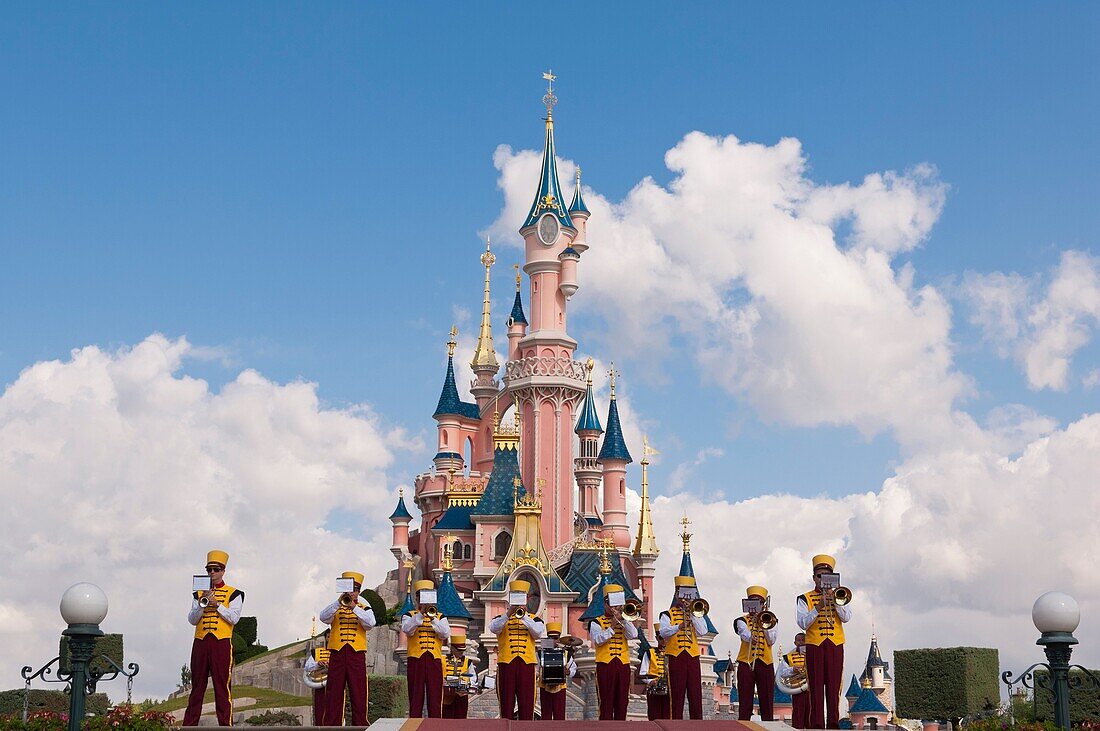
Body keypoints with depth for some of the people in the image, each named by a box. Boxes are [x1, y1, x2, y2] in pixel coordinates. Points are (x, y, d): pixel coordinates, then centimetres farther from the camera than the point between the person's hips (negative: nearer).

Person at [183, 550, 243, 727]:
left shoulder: (233, 593, 6)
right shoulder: (199, 593, 15)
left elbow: (234, 618, -5)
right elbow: (192, 619, 7)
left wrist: (217, 604, -12)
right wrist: (202, 604, -10)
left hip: (222, 644, -3)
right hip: (200, 643, 3)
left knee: (223, 686, -5)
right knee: (197, 686, 6)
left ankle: (225, 725, -4)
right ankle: (189, 725, 8)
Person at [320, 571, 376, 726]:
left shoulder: (364, 609, 12)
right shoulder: (335, 608, 13)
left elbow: (370, 623, -9)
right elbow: (323, 617, -8)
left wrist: (354, 607, -18)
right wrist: (339, 602, -19)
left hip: (357, 654, -1)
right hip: (337, 654, 1)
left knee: (358, 692, -2)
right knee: (334, 692, 0)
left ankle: (360, 724, 0)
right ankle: (332, 724, 1)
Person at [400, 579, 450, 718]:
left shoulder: (440, 616, 14)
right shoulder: (409, 616, 9)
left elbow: (445, 634, -3)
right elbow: (407, 630, -13)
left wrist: (433, 618, -12)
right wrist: (421, 613, -20)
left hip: (434, 660, 2)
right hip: (416, 660, -2)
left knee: (435, 696, -1)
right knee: (416, 695, -1)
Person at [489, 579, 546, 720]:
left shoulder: (533, 619, 14)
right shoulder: (501, 618, 11)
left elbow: (539, 633, -6)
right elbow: (494, 628, -11)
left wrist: (524, 617, -14)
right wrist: (509, 614, -22)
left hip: (527, 663, 1)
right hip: (506, 663, -1)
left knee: (527, 702, -1)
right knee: (506, 703, 1)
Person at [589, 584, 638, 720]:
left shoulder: (625, 621, 17)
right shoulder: (596, 623, 6)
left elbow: (633, 635, -2)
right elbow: (598, 640, -11)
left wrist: (622, 619, -8)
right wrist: (612, 627, -13)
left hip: (623, 664, 4)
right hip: (605, 665, -4)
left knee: (622, 701, 5)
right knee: (606, 702, -4)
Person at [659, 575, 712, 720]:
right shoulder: (668, 614, 8)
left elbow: (702, 632, -2)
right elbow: (664, 632, -12)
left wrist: (691, 614, -6)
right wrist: (678, 627, -30)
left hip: (693, 657, 3)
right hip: (675, 658, -2)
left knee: (695, 695, 0)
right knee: (676, 694, -3)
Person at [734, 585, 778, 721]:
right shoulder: (742, 621, 9)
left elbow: (771, 641, 3)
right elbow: (745, 635, -13)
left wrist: (763, 625, -5)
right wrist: (751, 637, -35)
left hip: (765, 664, 2)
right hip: (746, 663, -2)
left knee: (766, 701, 1)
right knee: (745, 702, -4)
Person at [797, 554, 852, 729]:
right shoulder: (805, 599, 9)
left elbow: (846, 617, 0)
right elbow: (803, 623, -5)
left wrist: (834, 600, -13)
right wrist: (818, 607, -16)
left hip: (835, 645, 2)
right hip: (814, 645, -2)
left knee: (834, 685, -2)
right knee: (816, 686, -5)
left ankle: (833, 723, 0)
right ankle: (817, 724, -7)